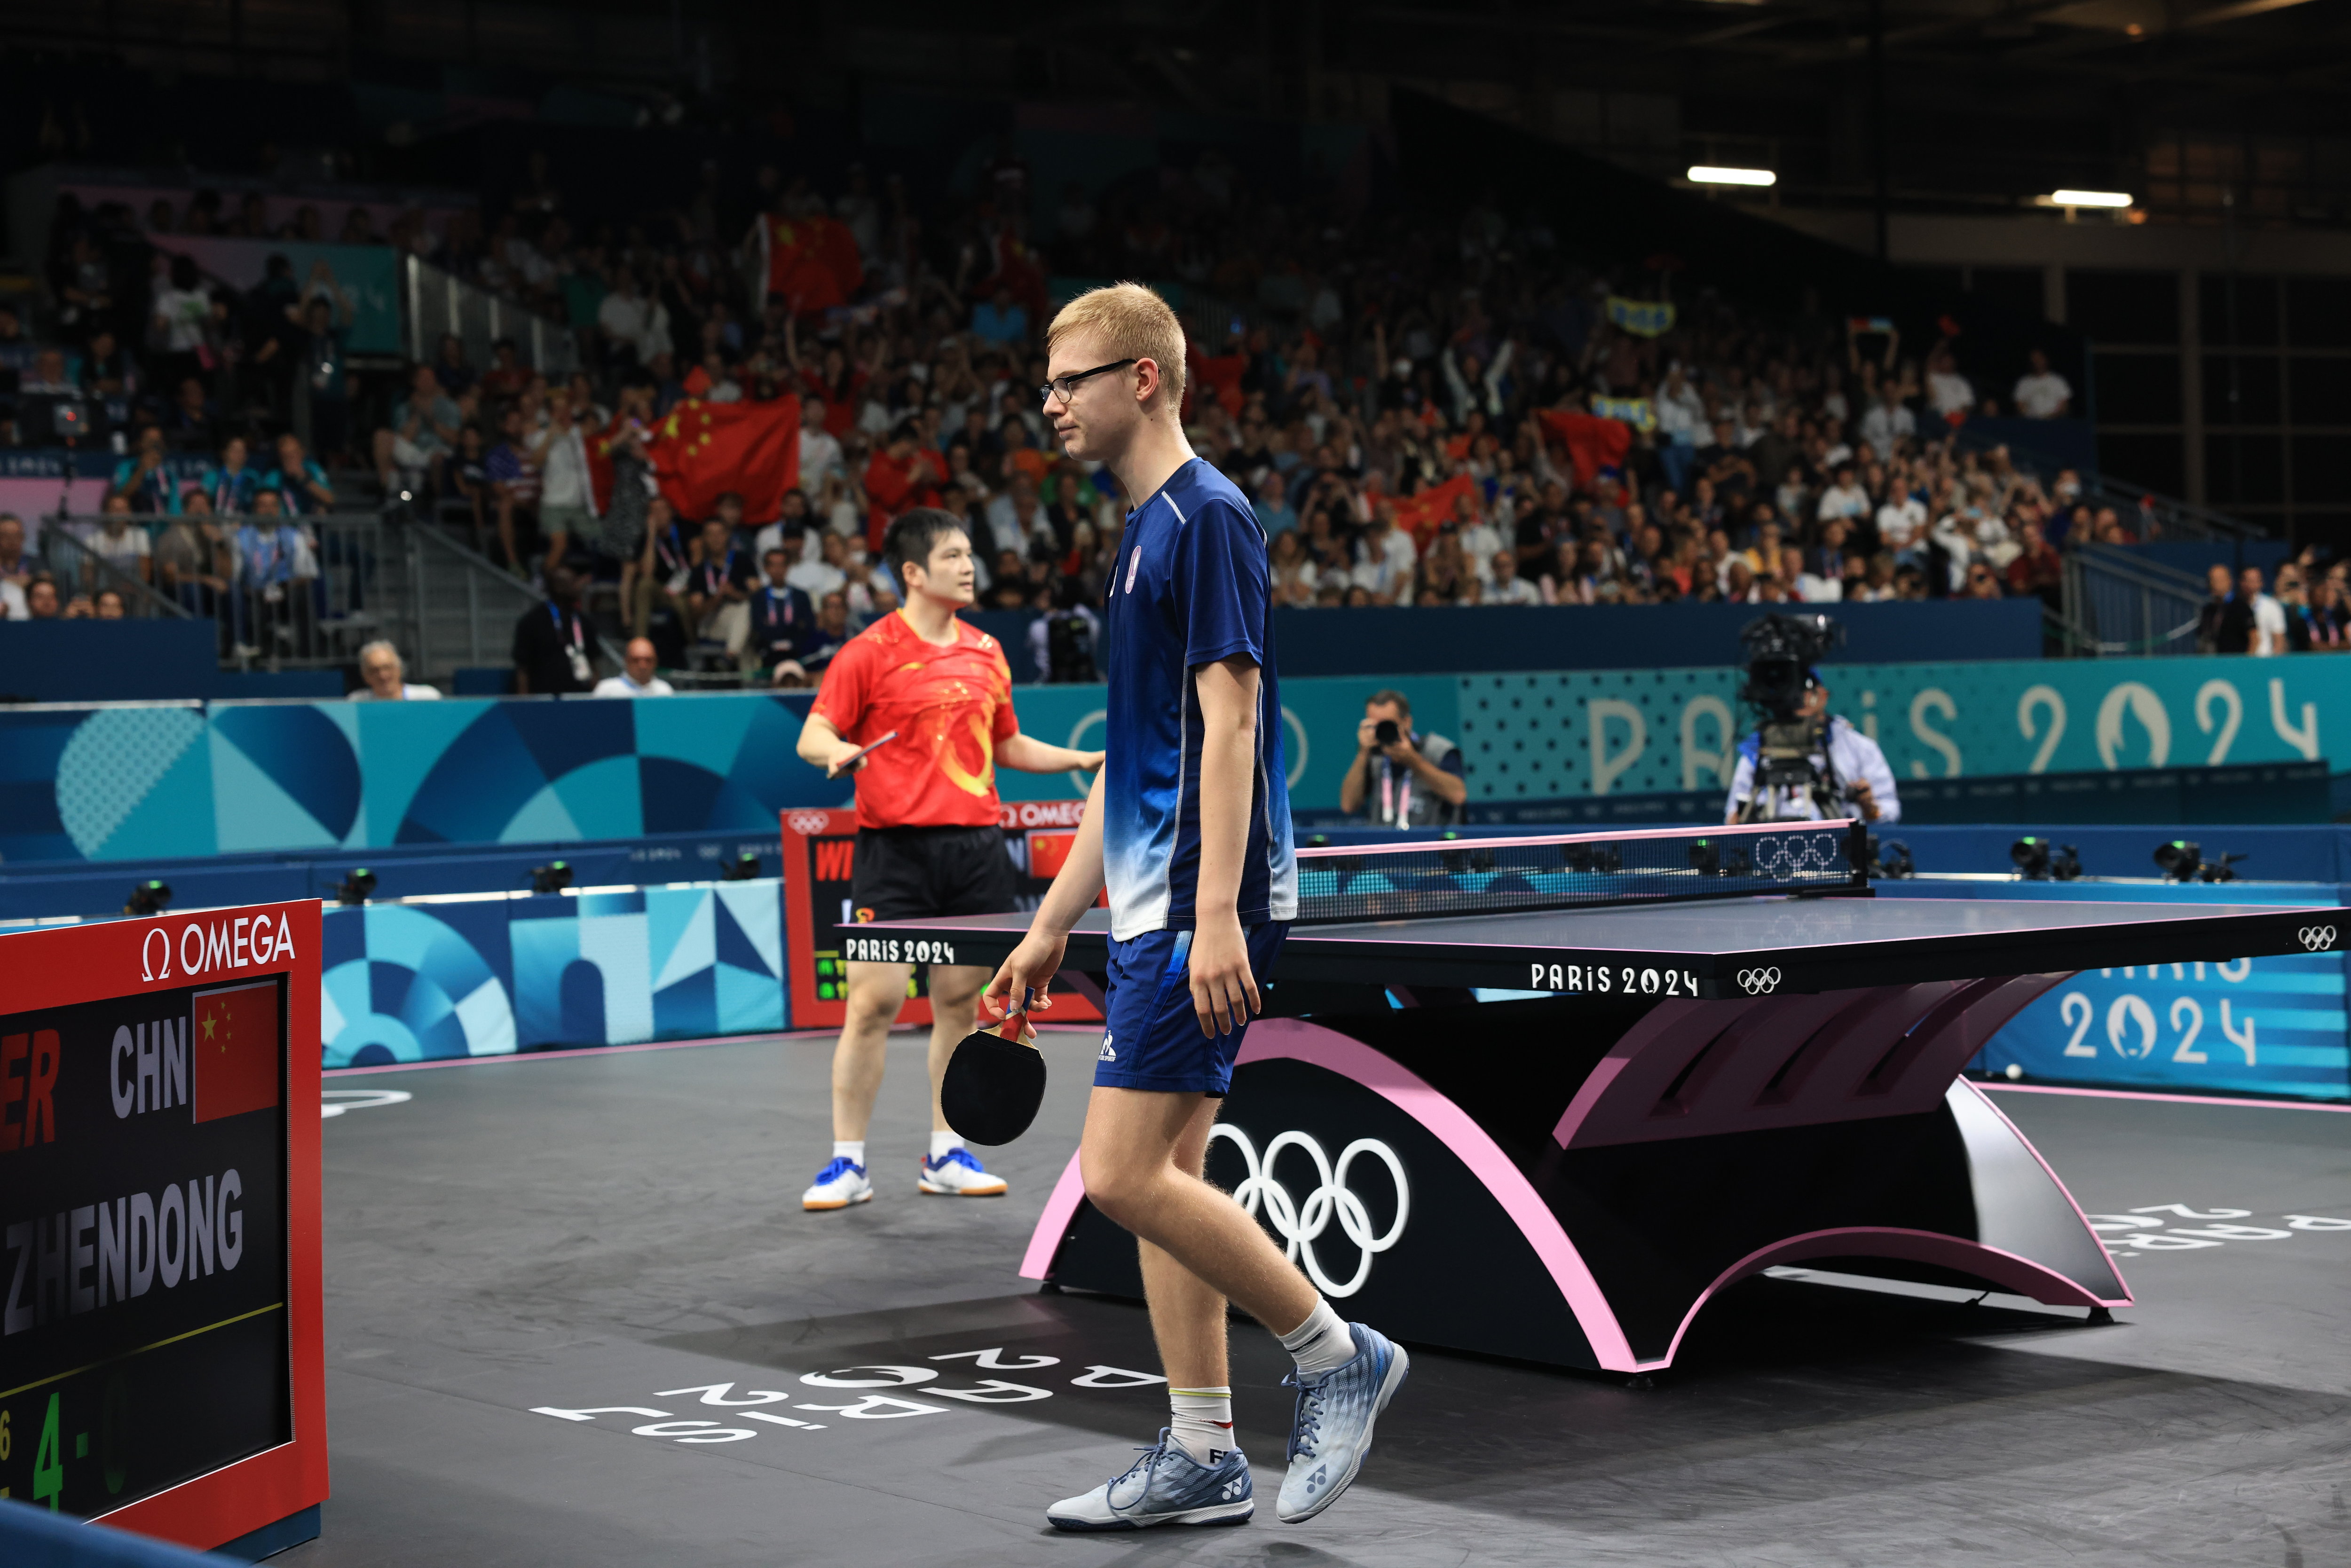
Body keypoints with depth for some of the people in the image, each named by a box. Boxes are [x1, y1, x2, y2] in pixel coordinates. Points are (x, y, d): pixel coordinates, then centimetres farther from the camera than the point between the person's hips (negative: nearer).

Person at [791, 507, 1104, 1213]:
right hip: (895, 845, -5)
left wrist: (1088, 759, 17)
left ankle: (945, 1157, 16)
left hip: (974, 846, 5)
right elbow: (812, 736, -7)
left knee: (959, 1002, 7)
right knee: (873, 1003, -7)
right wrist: (838, 752, -28)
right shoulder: (871, 652, -3)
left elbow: (1009, 746, 25)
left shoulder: (985, 651, 14)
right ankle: (847, 1165, 1)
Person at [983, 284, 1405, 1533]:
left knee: (1127, 1174, -12)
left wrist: (1217, 914, -25)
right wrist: (1051, 924, 22)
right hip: (1149, 907, 10)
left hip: (1200, 905, -10)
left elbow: (1229, 719, -19)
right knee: (1158, 1178, 9)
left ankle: (1337, 1357, 2)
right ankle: (1202, 1457, 14)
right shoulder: (1145, 529, 19)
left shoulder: (1207, 516, -10)